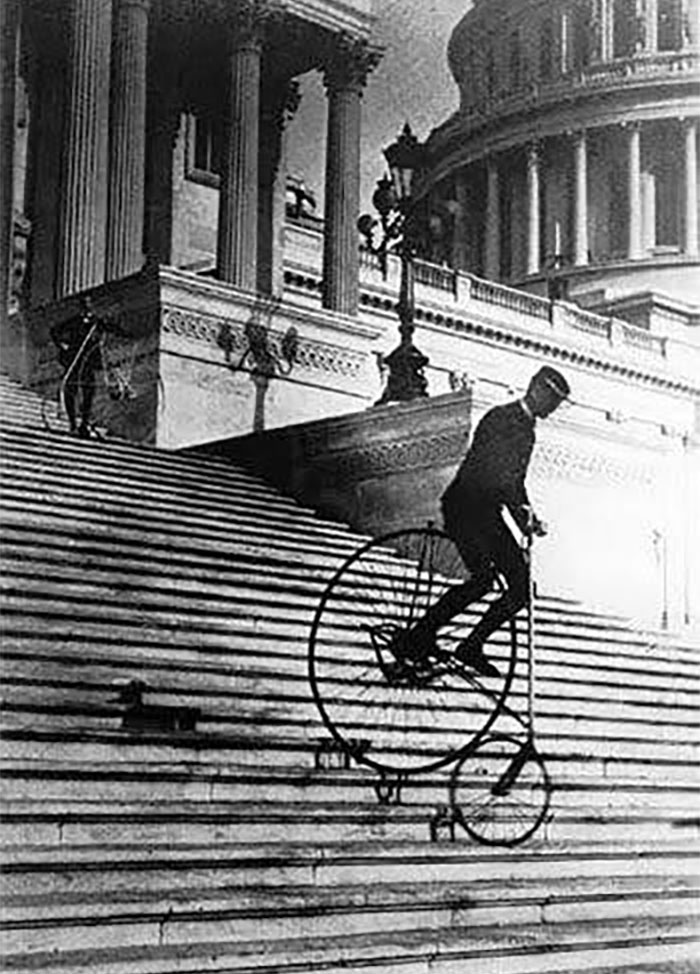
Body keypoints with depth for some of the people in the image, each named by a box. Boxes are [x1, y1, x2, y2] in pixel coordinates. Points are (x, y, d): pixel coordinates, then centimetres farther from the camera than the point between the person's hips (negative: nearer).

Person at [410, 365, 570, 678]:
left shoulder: (527, 429, 19)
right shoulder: (500, 418, -10)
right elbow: (491, 470, -22)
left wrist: (526, 516, 11)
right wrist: (524, 512, -26)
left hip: (488, 513, 9)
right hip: (465, 507, -9)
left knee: (521, 586, -3)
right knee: (484, 577, -26)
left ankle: (472, 646, 5)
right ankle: (422, 634, -17)